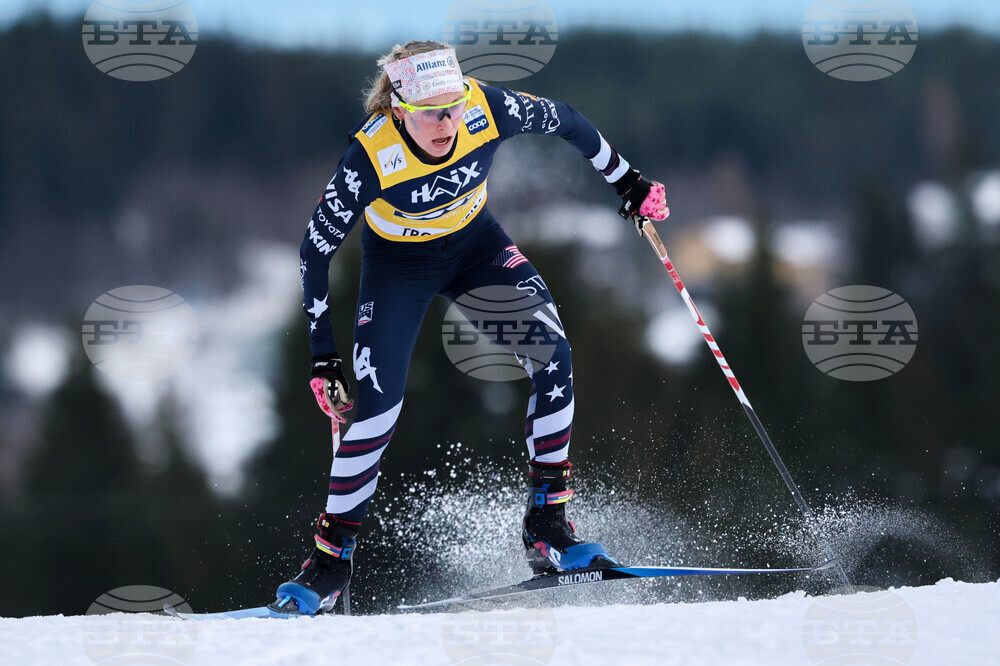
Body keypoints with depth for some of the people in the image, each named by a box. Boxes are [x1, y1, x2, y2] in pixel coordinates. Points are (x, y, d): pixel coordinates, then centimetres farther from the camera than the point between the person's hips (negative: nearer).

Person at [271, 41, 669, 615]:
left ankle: (547, 527, -7)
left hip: (474, 241, 3)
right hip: (398, 260, -3)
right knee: (378, 407, -15)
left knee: (554, 357, -17)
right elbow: (317, 251, -21)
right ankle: (332, 558, 2)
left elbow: (565, 121, -7)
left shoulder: (490, 110, -29)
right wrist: (324, 357, -20)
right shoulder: (372, 156, -35)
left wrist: (627, 181, 5)